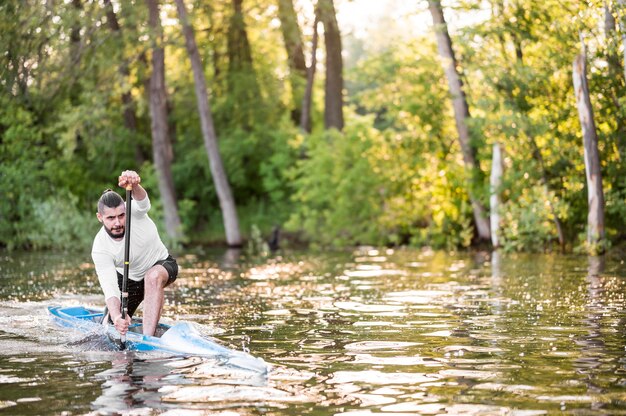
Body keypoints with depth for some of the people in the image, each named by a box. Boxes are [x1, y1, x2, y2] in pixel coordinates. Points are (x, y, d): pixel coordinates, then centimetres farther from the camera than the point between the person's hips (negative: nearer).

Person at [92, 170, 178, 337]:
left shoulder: (134, 212, -27)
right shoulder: (100, 249, -27)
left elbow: (143, 202, -53)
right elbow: (110, 289, -34)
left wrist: (134, 185, -77)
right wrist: (115, 317, -54)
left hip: (161, 265, -2)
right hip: (128, 279, 2)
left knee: (153, 277, -38)